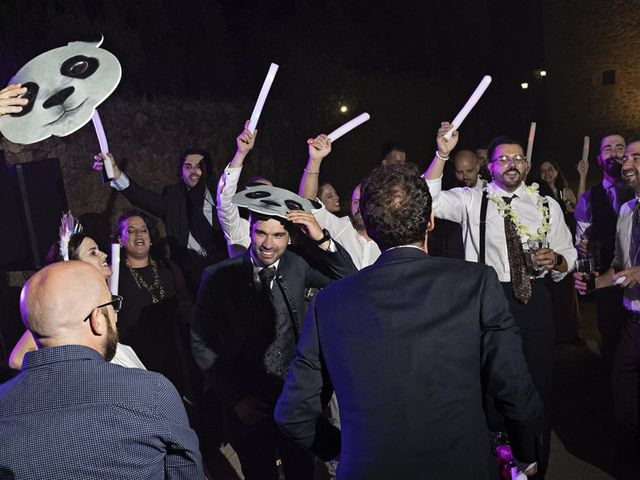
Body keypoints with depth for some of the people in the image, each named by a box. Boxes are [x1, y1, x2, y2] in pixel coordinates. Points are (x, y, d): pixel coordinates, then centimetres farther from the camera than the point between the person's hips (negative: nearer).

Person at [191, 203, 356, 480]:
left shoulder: (297, 266, -8)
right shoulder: (218, 277, -13)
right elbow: (202, 343, -7)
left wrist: (322, 240, -24)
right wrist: (234, 398, -10)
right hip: (247, 404, -1)